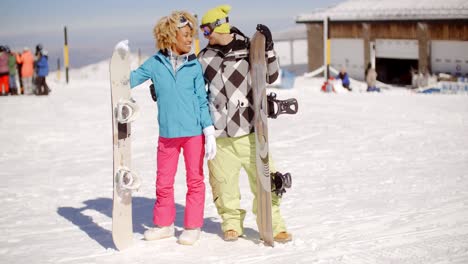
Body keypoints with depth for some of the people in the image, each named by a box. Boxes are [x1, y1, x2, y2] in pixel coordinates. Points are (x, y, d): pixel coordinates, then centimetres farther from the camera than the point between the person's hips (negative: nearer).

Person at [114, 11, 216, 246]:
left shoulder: (194, 65, -1)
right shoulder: (155, 64, 0)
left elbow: (202, 100, 1)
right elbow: (129, 81, 3)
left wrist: (210, 132, -4)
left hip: (194, 132, -1)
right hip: (167, 133, 1)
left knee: (195, 179, 5)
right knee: (163, 182, 10)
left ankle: (192, 226, 17)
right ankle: (163, 224, 26)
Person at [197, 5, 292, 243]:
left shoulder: (249, 49, 1)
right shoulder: (205, 56, 9)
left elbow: (270, 76, 1)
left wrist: (267, 47, -9)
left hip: (249, 128, -2)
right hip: (219, 132, 2)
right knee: (223, 180, 6)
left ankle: (273, 225, 12)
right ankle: (231, 222, 26)